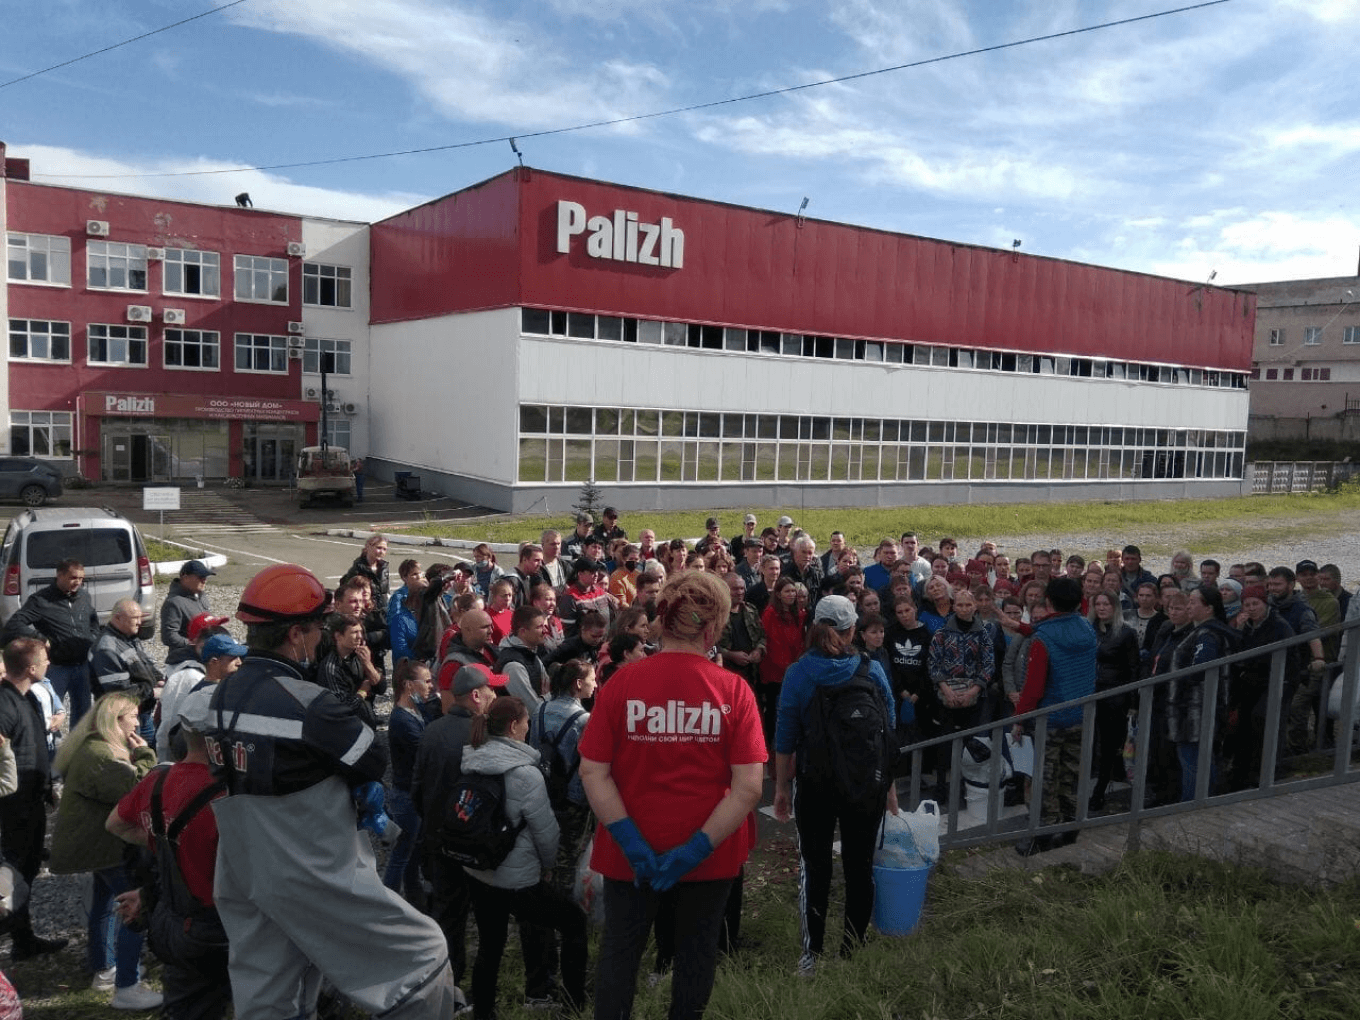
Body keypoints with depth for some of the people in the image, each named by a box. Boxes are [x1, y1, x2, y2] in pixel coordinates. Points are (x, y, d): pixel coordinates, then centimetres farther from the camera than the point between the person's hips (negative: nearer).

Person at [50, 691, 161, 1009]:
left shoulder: (96, 748, 10)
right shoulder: (97, 755, -24)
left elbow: (121, 785, 12)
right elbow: (135, 788, -29)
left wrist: (137, 756, -1)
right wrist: (144, 755, -17)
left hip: (98, 841, 11)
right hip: (106, 844, -11)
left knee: (105, 902, 23)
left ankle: (103, 970, 39)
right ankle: (126, 988, -8)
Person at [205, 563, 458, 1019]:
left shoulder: (222, 697, 3)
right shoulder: (307, 704, -22)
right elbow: (375, 763, -12)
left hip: (241, 879, 8)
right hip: (314, 879, -8)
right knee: (425, 955, 4)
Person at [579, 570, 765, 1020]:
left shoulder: (622, 681, -13)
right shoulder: (734, 690, -14)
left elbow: (592, 771, -14)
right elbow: (749, 786, -18)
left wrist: (632, 842, -14)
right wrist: (697, 848, -16)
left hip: (631, 852, 0)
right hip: (709, 851, 0)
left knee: (620, 950, 21)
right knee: (696, 950, 22)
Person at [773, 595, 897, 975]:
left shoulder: (798, 673, -8)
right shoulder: (873, 670, -3)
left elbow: (786, 736, -5)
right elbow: (890, 729, 2)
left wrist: (781, 787, 4)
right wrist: (890, 784, 11)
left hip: (816, 784, -1)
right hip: (869, 785, 1)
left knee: (815, 866, 11)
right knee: (859, 866, 12)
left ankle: (811, 954, 16)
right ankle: (853, 952, 20)